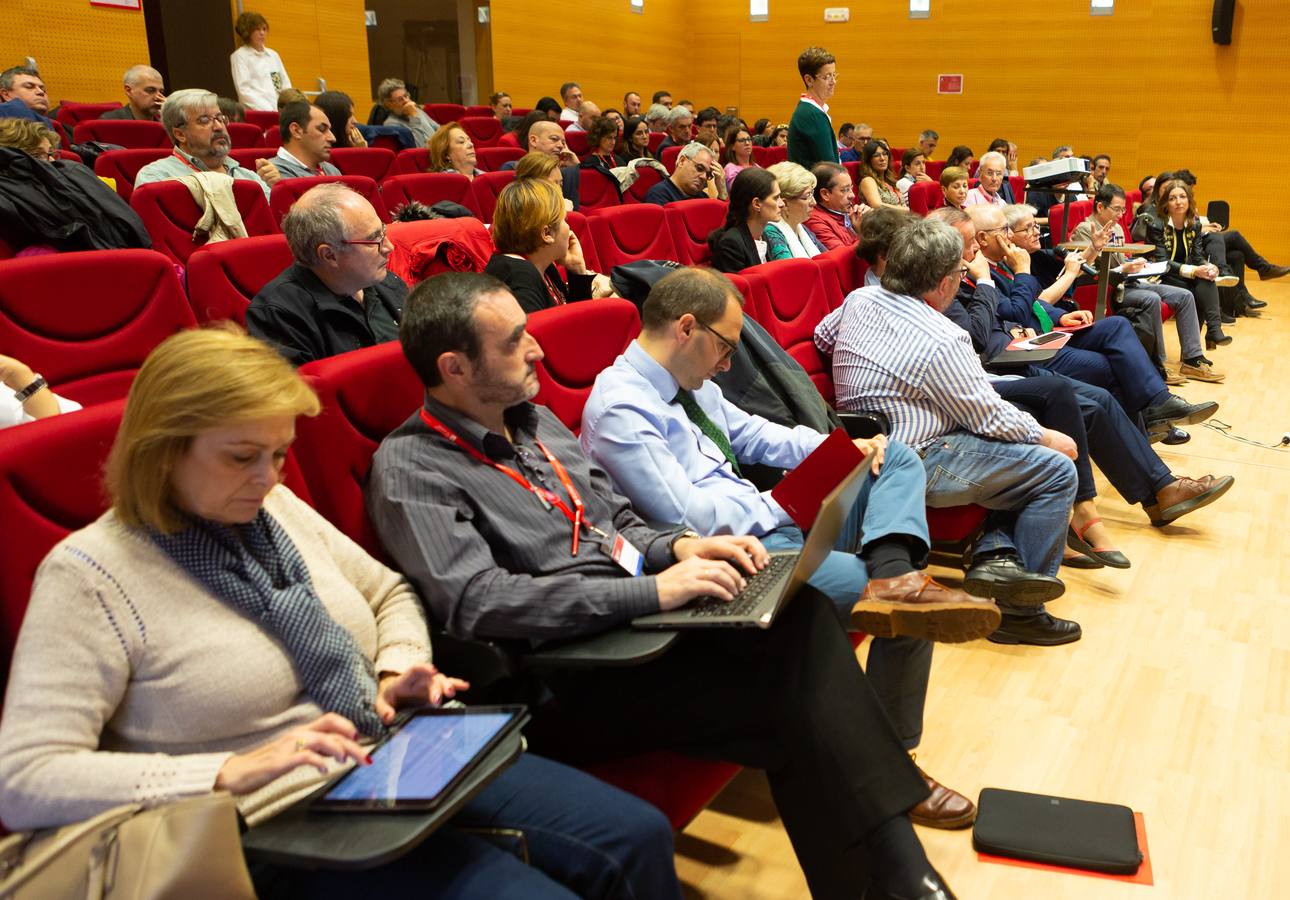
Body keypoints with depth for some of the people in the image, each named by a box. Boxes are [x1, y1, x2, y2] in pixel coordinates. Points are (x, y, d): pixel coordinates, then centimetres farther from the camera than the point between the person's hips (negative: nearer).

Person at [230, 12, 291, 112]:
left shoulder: (273, 54, 21)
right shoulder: (239, 56, 5)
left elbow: (285, 84, 19)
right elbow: (244, 91, -5)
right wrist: (269, 110, -16)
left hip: (283, 110, 5)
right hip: (259, 112, -5)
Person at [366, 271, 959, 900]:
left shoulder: (534, 420, 16)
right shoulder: (410, 468, -9)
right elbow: (477, 602, -22)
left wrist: (676, 546, -2)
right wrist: (651, 590, -25)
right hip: (565, 679, -7)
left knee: (798, 615, -20)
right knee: (787, 698, -24)